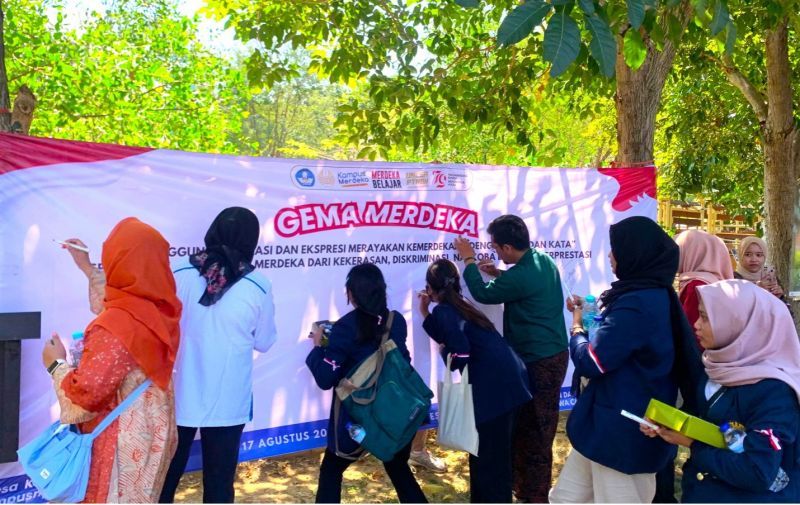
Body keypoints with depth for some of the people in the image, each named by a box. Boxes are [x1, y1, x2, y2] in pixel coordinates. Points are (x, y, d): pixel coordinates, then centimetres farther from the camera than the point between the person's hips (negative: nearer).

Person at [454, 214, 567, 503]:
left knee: (533, 429, 3)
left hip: (539, 361, -10)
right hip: (552, 353, 10)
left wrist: (468, 260, 2)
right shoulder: (543, 260, 3)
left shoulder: (520, 276, -26)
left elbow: (483, 294, -9)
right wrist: (500, 274, 11)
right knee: (528, 424, 19)